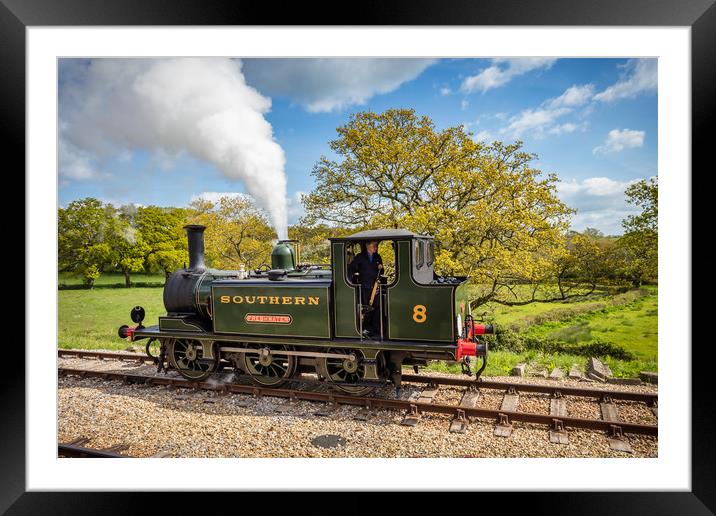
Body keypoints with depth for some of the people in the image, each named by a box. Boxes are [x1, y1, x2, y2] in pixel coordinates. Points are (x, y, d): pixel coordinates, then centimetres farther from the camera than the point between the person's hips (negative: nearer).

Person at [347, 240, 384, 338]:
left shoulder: (378, 257, 15)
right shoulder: (360, 257, 2)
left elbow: (381, 272, 23)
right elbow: (351, 269, 1)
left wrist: (380, 268, 0)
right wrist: (351, 282, -8)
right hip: (365, 288, -3)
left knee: (377, 308, -3)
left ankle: (376, 331, 3)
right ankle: (366, 329, 11)